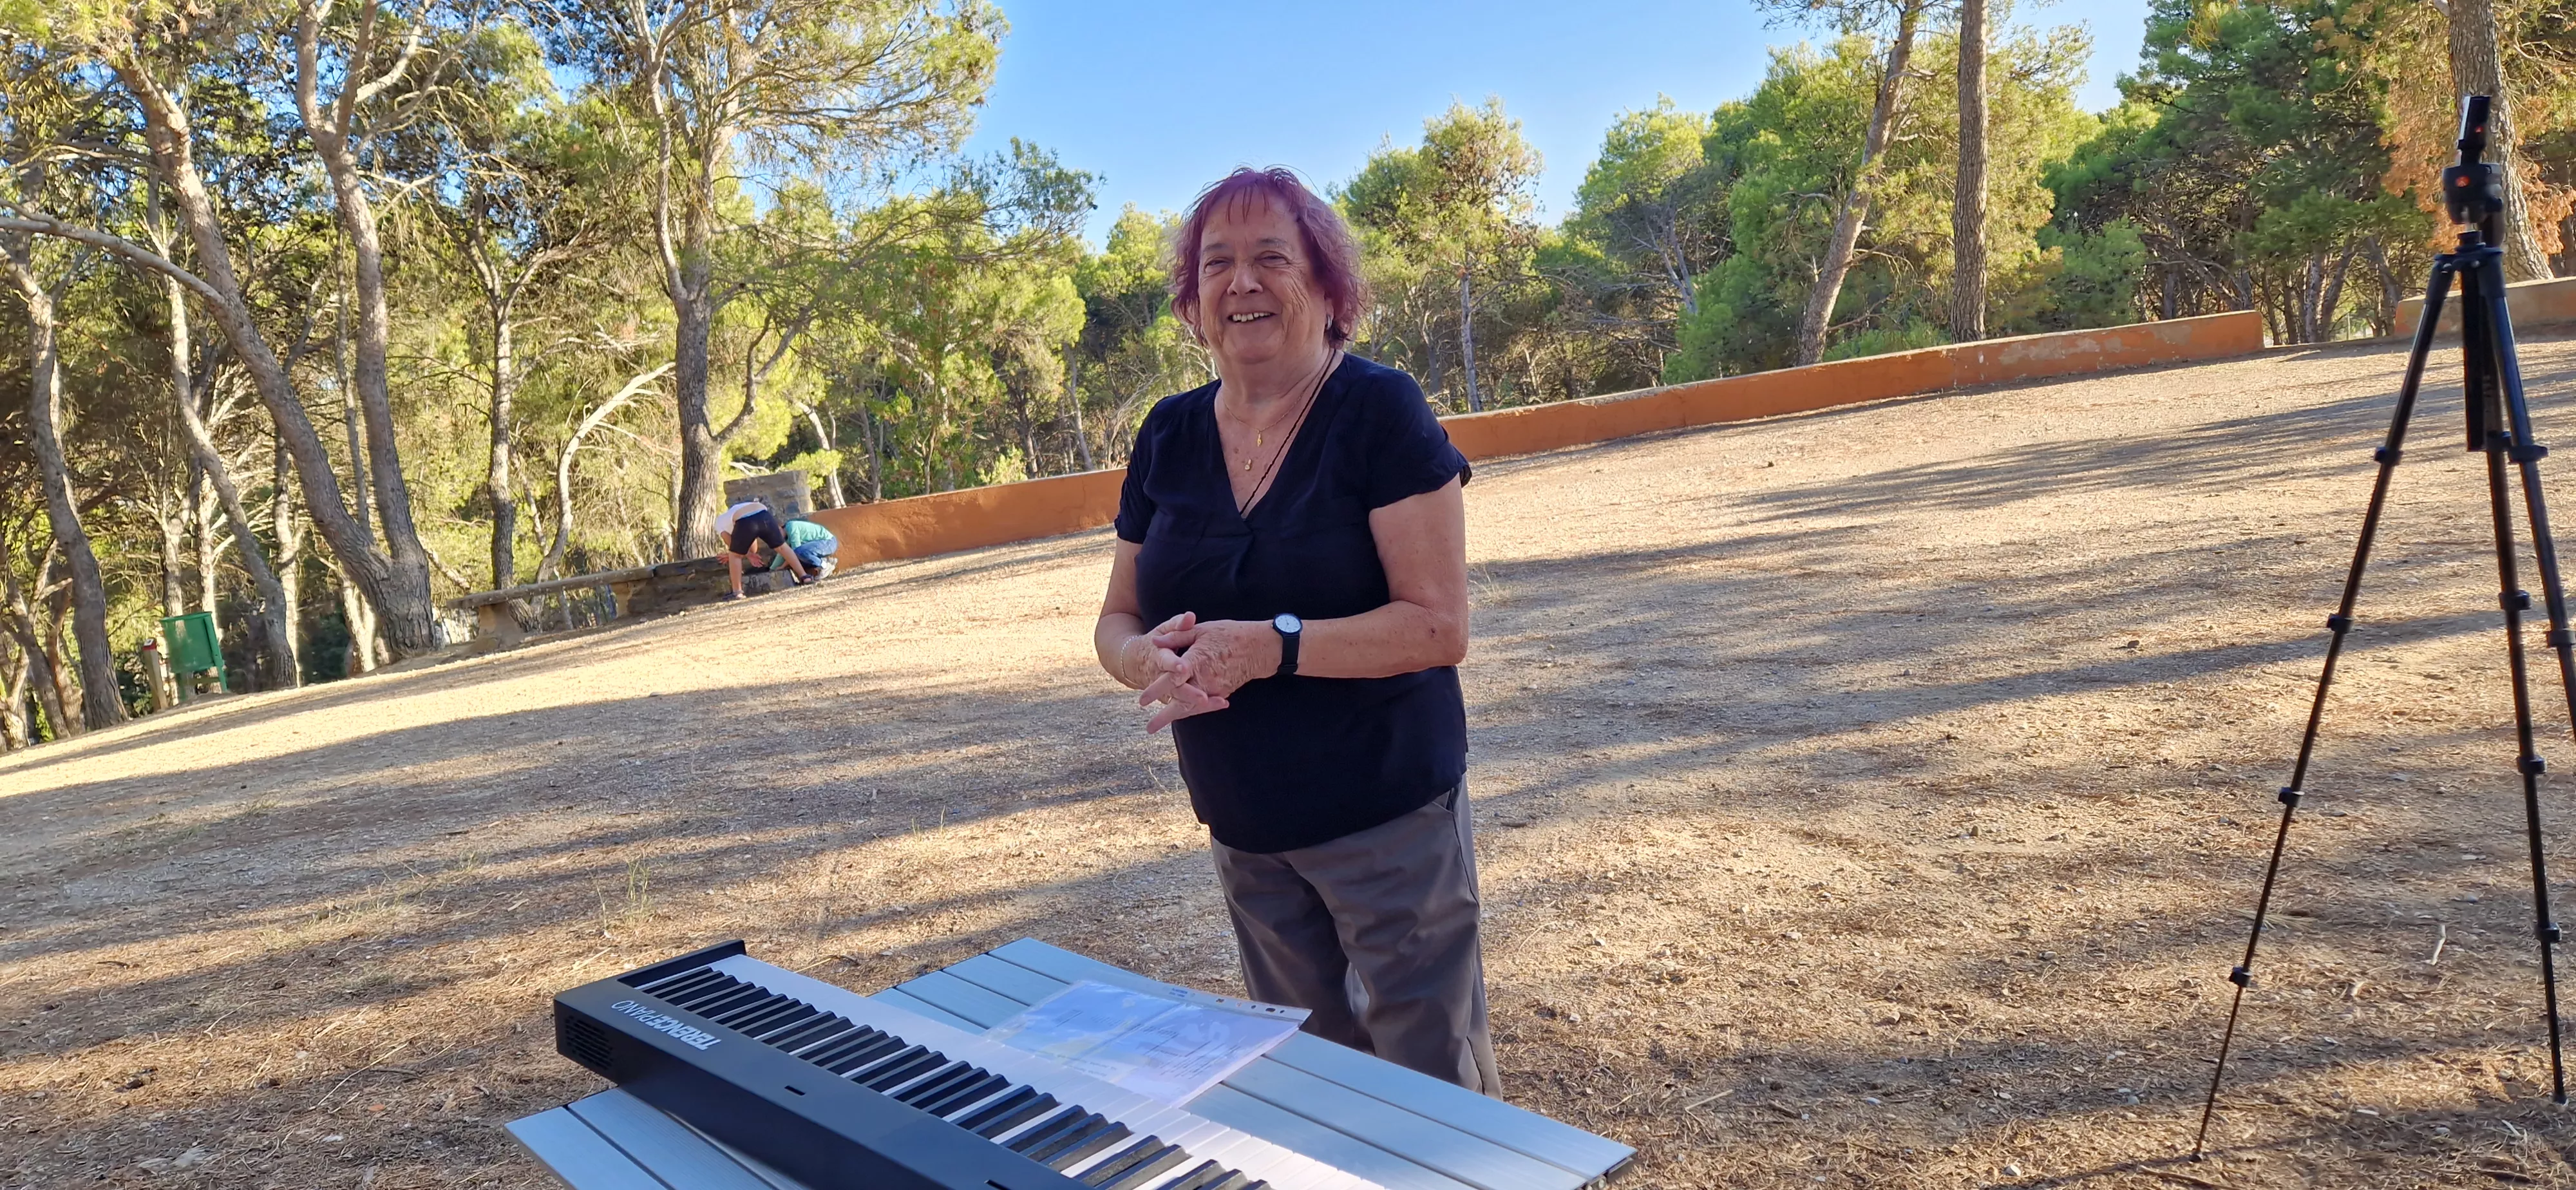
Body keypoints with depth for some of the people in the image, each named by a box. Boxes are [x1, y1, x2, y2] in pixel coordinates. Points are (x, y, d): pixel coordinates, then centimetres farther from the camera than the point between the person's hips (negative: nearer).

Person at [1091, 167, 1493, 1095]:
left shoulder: (1379, 411, -13)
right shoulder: (1168, 436, 3)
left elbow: (1437, 626, -18)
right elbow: (1117, 619, 9)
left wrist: (1270, 647, -28)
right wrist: (1153, 658, -14)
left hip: (1387, 817, -5)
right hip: (1243, 831, 5)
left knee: (1433, 1080, 5)